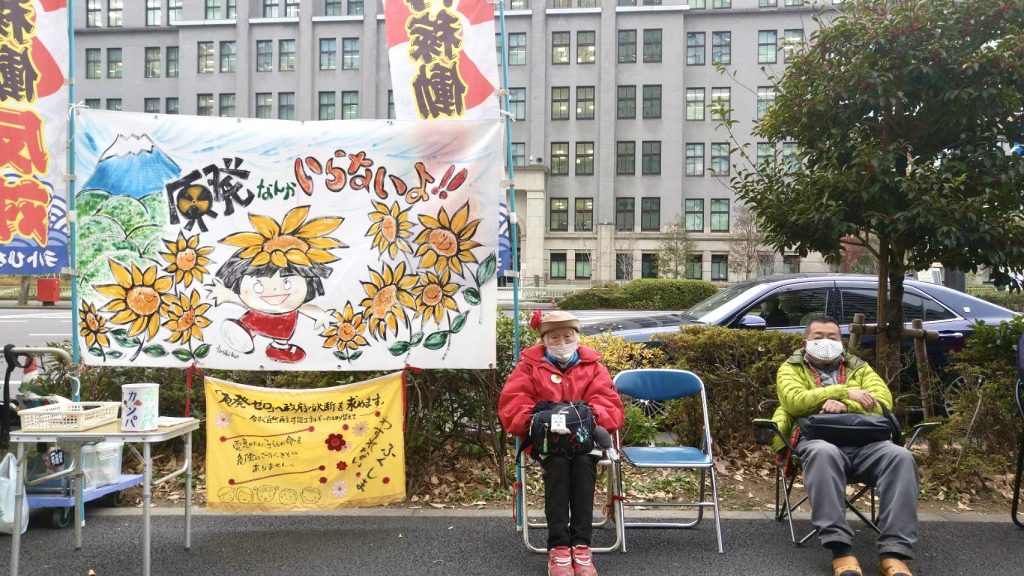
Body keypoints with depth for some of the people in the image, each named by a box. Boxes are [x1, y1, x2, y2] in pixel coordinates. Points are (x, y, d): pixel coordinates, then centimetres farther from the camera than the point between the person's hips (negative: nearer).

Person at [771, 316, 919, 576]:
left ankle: (894, 552, -33)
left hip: (864, 441, 3)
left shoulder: (859, 367, 27)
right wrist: (846, 392, -6)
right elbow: (795, 401, -4)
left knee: (901, 456, -30)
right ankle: (841, 550, -41)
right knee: (824, 454, -40)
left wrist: (845, 406, -11)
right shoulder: (791, 368, 19)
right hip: (817, 439, -3)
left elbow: (883, 403, 8)